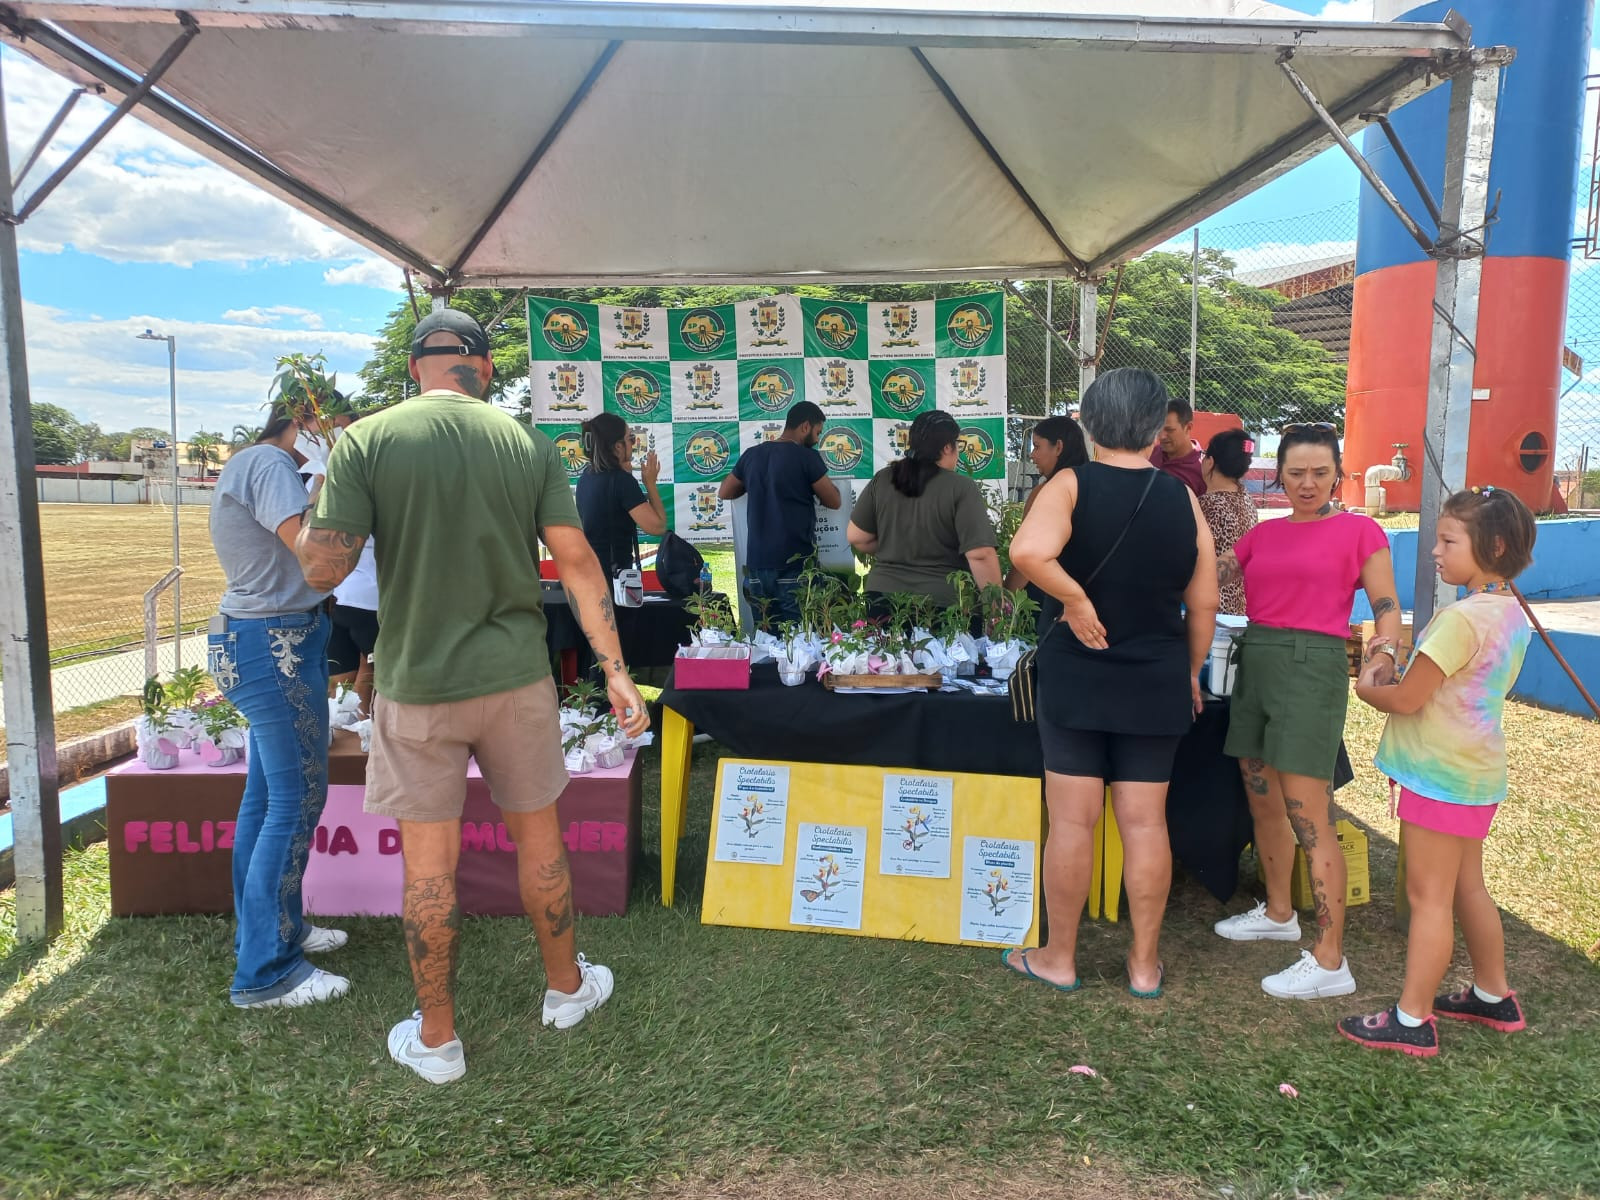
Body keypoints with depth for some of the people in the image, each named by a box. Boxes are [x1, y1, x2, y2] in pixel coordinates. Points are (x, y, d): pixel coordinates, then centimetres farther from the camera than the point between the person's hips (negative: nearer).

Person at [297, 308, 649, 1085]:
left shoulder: (364, 442, -7)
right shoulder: (528, 444, -1)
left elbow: (323, 568, -12)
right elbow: (577, 561, -4)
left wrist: (307, 520, 10)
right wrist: (614, 669, 0)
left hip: (417, 685, -1)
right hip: (515, 677, 2)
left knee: (429, 861, 10)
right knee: (538, 840, 18)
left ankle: (436, 1039, 25)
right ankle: (566, 987, 37)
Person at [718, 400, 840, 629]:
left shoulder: (752, 455, 9)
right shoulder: (807, 457, -6)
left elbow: (725, 493, 22)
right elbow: (834, 502, 1)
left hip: (757, 563, 5)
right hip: (796, 563, -5)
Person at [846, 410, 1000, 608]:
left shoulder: (881, 480, 0)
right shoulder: (962, 488, -11)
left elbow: (857, 537, 5)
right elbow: (980, 555, -17)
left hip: (883, 593, 4)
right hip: (941, 599, -3)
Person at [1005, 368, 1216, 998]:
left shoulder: (1071, 485, -9)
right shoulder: (1183, 499, 0)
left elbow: (1028, 551, -31)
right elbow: (1204, 604, 5)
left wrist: (1076, 600, -16)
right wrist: (1190, 674, 18)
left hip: (1077, 674, -3)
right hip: (1157, 682, 3)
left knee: (1072, 821, 6)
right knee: (1145, 823, 10)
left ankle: (1059, 958, 19)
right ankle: (1145, 964, 22)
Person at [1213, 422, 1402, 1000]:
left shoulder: (1359, 530, 0)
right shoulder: (1263, 534, 14)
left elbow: (1387, 609, -2)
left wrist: (1385, 651, -21)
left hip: (1312, 667, -6)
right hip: (1256, 663, 6)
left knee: (1308, 818, -9)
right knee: (1263, 803, 15)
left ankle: (1329, 961, -2)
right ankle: (1278, 913, 35)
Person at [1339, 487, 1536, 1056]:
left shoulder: (1463, 617, -22)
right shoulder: (1511, 613, 7)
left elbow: (1406, 699, -19)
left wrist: (1366, 688, 0)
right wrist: (1389, 675, 6)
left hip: (1442, 774, -9)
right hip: (1477, 769, 9)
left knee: (1429, 896, -1)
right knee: (1466, 888, 22)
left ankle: (1413, 1019, 9)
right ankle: (1493, 995, 36)